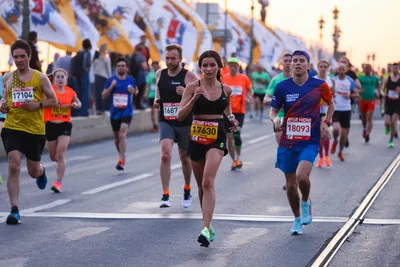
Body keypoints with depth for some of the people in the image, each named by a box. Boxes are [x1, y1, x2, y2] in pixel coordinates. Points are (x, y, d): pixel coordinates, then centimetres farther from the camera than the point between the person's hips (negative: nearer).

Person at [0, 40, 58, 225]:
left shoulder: (40, 77, -1)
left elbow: (53, 100, 2)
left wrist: (38, 104, -16)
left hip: (35, 129, -1)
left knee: (33, 171, 11)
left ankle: (41, 171, 52)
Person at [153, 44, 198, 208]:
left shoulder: (189, 76, -8)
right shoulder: (160, 74, 4)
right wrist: (156, 100, 0)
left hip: (185, 123, -1)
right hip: (165, 122, 1)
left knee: (185, 158, 15)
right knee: (165, 155, -19)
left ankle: (187, 190, 40)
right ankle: (165, 196, -18)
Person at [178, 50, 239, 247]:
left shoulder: (226, 89, 5)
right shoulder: (193, 87, -3)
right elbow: (181, 115, -8)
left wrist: (231, 118, 6)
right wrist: (194, 98, -21)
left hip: (217, 137, -1)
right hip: (197, 137, 1)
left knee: (208, 182, -19)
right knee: (202, 185, 12)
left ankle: (206, 230, -26)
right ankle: (208, 225, 29)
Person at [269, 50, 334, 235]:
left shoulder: (320, 85, -3)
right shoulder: (282, 87, -2)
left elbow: (331, 104, 15)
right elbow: (273, 111, 6)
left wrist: (326, 122, 0)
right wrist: (275, 119, -17)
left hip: (310, 142, -2)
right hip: (287, 142, 2)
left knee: (302, 176, -24)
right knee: (290, 184, 8)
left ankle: (306, 202, 8)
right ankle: (297, 220, 30)